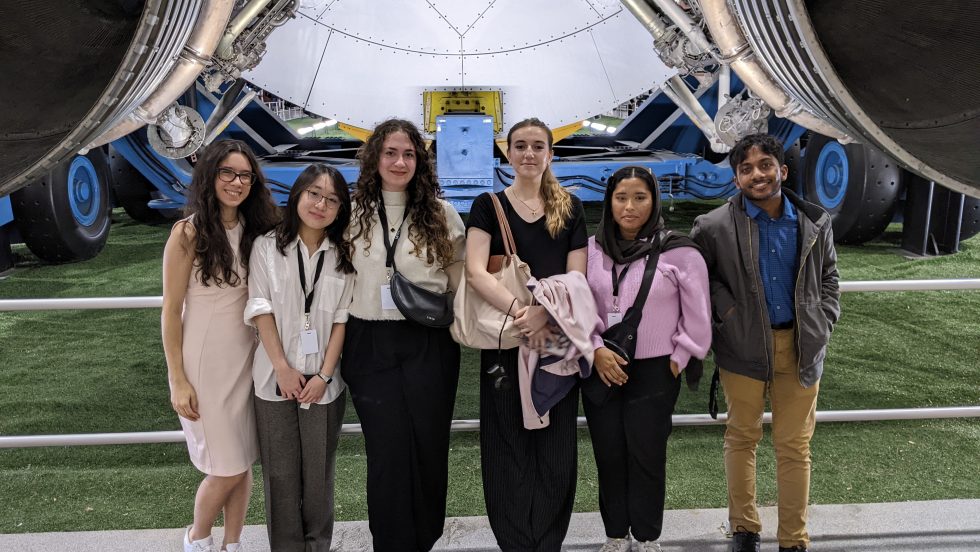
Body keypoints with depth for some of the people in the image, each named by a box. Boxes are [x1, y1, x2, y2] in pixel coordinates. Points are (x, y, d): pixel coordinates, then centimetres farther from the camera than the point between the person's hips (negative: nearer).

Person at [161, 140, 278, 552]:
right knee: (227, 468, 2)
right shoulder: (189, 233, -12)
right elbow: (171, 310, -10)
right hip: (204, 363, -5)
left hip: (247, 359, 5)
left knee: (244, 462, 11)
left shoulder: (255, 230, 3)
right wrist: (178, 381, -11)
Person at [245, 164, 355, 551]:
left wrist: (324, 375, -7)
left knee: (319, 473, 10)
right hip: (274, 379, 0)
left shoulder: (344, 256, 2)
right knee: (280, 474, 8)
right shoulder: (266, 247, -1)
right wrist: (282, 368, -10)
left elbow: (342, 318, 0)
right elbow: (260, 309, -4)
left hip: (323, 381, 1)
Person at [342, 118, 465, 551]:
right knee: (387, 451, 3)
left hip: (430, 344, 0)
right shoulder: (353, 212, 3)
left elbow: (458, 273, 7)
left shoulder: (441, 213, 2)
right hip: (370, 345, 0)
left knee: (429, 446, 8)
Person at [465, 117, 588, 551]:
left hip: (558, 339, 1)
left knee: (555, 446, 5)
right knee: (509, 445, 3)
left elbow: (577, 277, 1)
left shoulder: (570, 208, 8)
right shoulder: (488, 206, 3)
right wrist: (518, 310, -25)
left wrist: (544, 311, -18)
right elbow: (475, 272, -10)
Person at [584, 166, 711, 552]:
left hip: (654, 373, -3)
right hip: (600, 370, 3)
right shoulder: (592, 249, 2)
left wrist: (677, 361, -2)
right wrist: (596, 349, -8)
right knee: (608, 456, 11)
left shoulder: (678, 252, -7)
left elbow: (697, 316, -2)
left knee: (647, 457, 4)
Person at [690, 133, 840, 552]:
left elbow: (828, 277, 13)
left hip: (800, 347, 2)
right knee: (742, 437, 13)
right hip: (743, 347, -2)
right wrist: (725, 311, -8)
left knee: (794, 446, 10)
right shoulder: (715, 226, -9)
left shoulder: (814, 223, 2)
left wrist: (822, 325, 3)